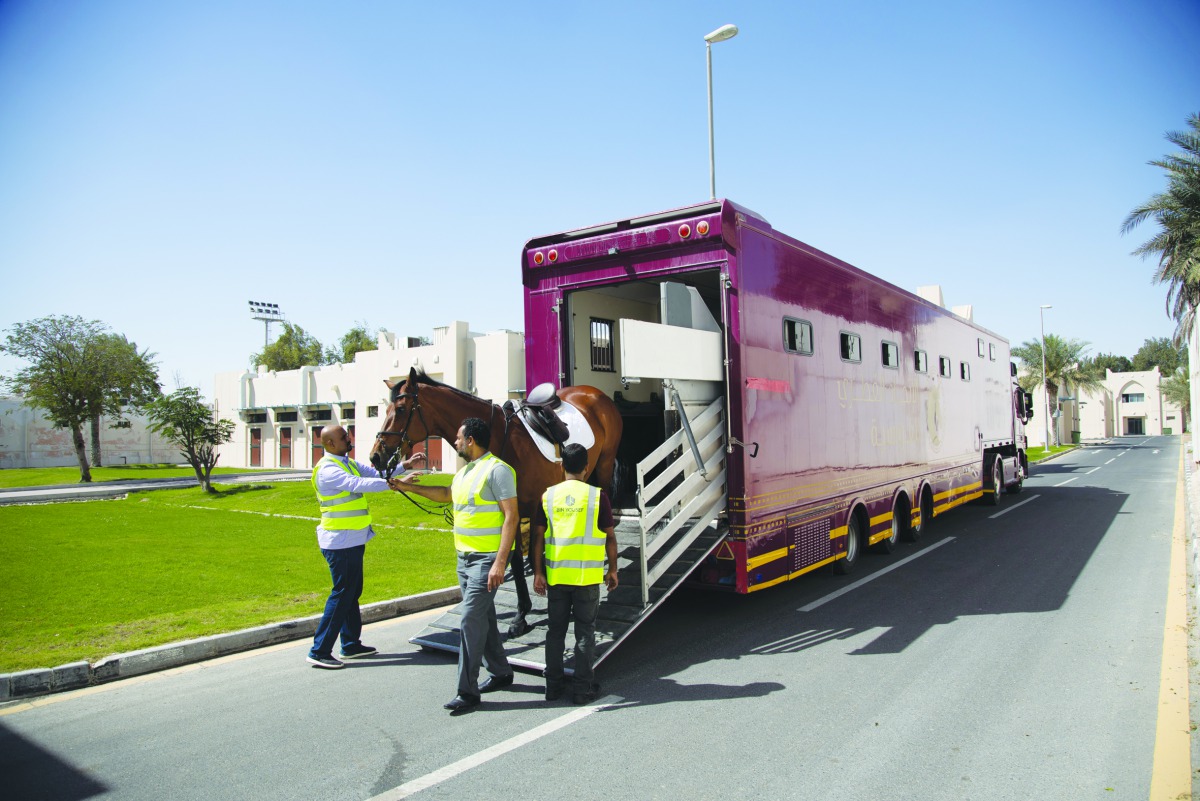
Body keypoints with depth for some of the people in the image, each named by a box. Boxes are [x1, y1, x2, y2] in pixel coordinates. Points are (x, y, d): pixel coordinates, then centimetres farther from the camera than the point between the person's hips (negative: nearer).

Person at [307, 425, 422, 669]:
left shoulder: (348, 463, 12)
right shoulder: (328, 470, -19)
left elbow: (375, 473, 11)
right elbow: (359, 484, -30)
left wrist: (406, 465, -1)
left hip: (353, 541, 10)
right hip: (340, 542, -10)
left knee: (352, 593, 15)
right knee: (342, 594, -6)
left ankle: (351, 644, 26)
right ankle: (319, 652, 1)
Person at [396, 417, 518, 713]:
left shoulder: (497, 469, -16)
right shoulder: (465, 472, 13)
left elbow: (511, 516, -21)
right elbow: (447, 494, 34)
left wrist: (500, 562, -26)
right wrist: (411, 487, 35)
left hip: (487, 558, -9)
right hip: (465, 556, 9)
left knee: (470, 619, -10)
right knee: (482, 617, 16)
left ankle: (468, 691, -2)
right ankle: (500, 672, 31)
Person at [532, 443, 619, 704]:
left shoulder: (549, 496, 0)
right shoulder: (597, 495, -7)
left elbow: (538, 537, 0)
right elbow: (610, 536, -3)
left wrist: (538, 572, 6)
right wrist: (612, 570, 8)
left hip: (556, 575, 2)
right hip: (587, 576, -2)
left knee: (555, 630, 14)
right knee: (585, 632, 7)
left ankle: (553, 685, 20)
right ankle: (583, 688, 12)